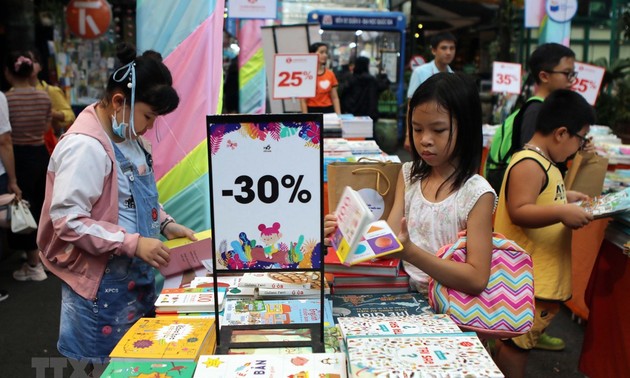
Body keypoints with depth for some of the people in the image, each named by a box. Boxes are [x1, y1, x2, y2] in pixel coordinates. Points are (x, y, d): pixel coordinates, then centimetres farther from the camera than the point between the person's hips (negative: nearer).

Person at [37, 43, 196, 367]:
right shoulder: (84, 146, -22)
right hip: (100, 283, -9)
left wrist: (165, 223, 4)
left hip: (135, 274, 9)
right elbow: (68, 220, -25)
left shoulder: (128, 136, 7)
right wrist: (133, 243, -27)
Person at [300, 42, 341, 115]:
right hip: (312, 111, -4)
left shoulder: (330, 74, 8)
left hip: (329, 110, 4)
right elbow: (303, 100, -6)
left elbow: (335, 98, 9)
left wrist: (339, 115, -1)